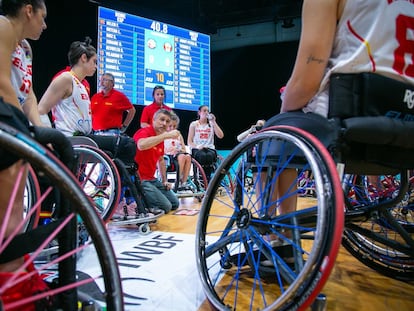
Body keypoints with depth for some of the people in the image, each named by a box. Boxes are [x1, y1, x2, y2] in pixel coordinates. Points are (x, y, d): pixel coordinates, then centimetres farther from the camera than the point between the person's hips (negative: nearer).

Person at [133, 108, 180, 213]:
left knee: (175, 203, 11)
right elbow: (141, 145, -41)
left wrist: (164, 180, 20)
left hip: (151, 179, 9)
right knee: (165, 206, -17)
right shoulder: (144, 132, -15)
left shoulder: (161, 139, 12)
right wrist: (166, 135, -39)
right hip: (139, 179, -9)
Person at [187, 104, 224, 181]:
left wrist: (214, 122, -4)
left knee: (209, 156, -35)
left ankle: (207, 179, -29)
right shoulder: (194, 124, 11)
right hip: (197, 149, -1)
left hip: (210, 148, 1)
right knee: (202, 156, -37)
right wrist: (197, 147, -17)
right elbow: (189, 142, 4)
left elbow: (220, 136, -2)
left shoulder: (211, 124, 15)